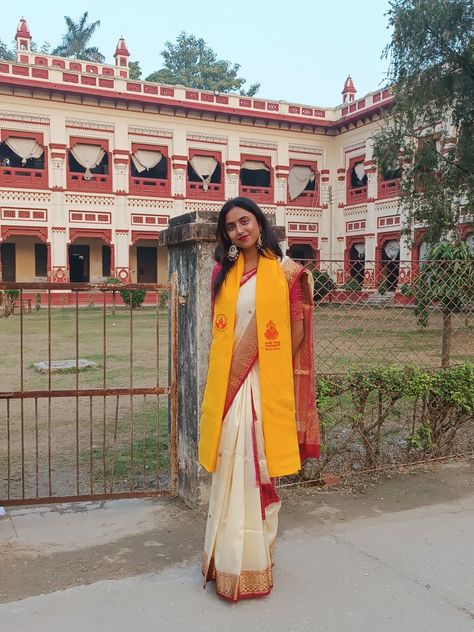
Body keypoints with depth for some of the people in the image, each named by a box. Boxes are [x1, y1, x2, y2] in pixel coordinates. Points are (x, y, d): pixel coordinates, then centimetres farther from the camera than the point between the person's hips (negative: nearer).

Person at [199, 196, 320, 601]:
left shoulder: (286, 271, -3)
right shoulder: (223, 272, 8)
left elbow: (298, 330, -2)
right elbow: (219, 328, 13)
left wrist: (265, 364, -1)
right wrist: (229, 369, 4)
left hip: (267, 385, -3)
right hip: (228, 383, 3)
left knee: (259, 468, 5)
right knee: (229, 468, 10)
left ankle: (255, 560, 22)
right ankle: (228, 559, 26)